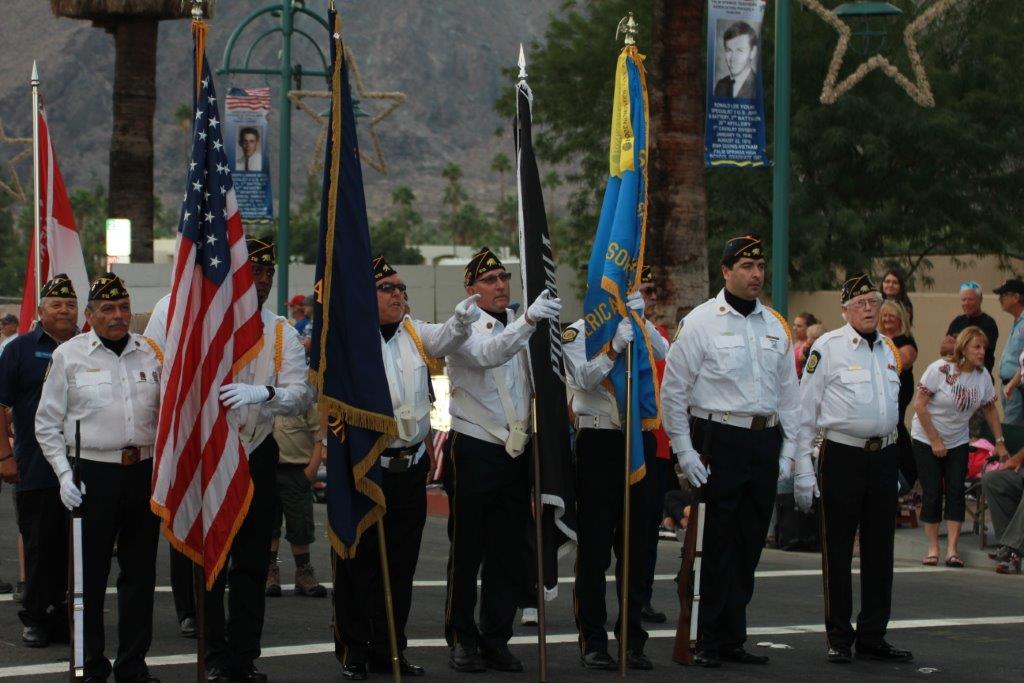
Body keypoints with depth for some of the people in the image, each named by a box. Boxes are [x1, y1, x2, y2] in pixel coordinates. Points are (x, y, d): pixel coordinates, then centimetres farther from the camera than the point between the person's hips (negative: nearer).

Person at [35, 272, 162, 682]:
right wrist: (64, 473, -6)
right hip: (93, 474, -3)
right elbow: (47, 423, 4)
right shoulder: (69, 355, 2)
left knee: (140, 571, 8)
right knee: (90, 574, -1)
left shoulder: (150, 353, 9)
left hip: (144, 472, 3)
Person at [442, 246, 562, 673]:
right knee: (467, 551, 1)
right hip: (473, 452, -5)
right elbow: (488, 354, -28)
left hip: (516, 453, 5)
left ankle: (496, 640, 15)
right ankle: (462, 640, 10)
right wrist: (529, 321, -42)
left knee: (509, 554, 7)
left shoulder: (518, 326, 12)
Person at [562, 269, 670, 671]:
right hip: (598, 445, -4)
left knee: (639, 547, 7)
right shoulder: (577, 333, 0)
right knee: (594, 548, 0)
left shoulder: (642, 329, 13)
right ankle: (593, 642, 6)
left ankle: (633, 638, 15)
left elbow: (663, 352, -7)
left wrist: (638, 310, -11)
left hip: (641, 440, 4)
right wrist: (617, 345, -22)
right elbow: (585, 377, -15)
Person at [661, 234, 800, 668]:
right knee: (720, 543, -5)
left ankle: (732, 638, 16)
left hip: (765, 441, 5)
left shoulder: (776, 326, 13)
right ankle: (712, 642, 1)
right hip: (720, 440, -5)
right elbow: (674, 390, -2)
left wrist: (788, 450, 11)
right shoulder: (701, 322, -3)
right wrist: (684, 450, -7)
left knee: (750, 542, 8)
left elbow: (788, 392, 18)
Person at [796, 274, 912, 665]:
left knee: (879, 549, 8)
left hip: (884, 455, 5)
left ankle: (872, 636, 17)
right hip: (843, 456, -5)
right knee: (838, 550, 1)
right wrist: (802, 471, -9)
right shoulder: (828, 348, -5)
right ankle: (839, 638, 9)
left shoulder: (889, 350, 12)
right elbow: (804, 412, -5)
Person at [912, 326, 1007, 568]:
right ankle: (933, 548, 4)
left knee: (956, 492, -6)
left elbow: (990, 409, 7)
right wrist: (935, 440, -16)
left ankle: (952, 550, -7)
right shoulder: (940, 369, -18)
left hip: (958, 442, 4)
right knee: (932, 493, -4)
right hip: (926, 439, -4)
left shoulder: (983, 376, -4)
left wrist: (1000, 443, 2)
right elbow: (920, 405, -16)